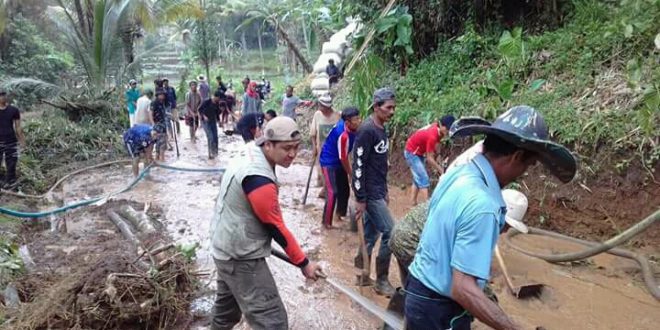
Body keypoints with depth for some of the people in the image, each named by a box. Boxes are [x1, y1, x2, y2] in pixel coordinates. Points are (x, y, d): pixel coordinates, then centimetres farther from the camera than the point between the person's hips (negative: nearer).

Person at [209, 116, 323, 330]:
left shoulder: (249, 152, 0)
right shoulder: (258, 178, -30)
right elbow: (276, 227, -22)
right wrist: (304, 264, -11)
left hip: (226, 247, 10)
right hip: (240, 257, -10)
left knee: (228, 306, 29)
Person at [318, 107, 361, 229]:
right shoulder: (344, 135, -35)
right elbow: (343, 159, -24)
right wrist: (351, 174, -11)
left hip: (339, 162, 9)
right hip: (329, 162, -9)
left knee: (345, 190, 14)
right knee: (333, 192, -14)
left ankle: (340, 214, 33)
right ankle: (327, 222, -4)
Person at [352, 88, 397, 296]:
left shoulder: (382, 130, 11)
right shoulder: (367, 131, -18)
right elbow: (358, 165, -19)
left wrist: (385, 192, 21)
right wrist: (360, 199, -19)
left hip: (378, 192, 9)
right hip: (369, 193, -9)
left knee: (371, 234, 15)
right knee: (390, 233, -6)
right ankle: (382, 281, 7)